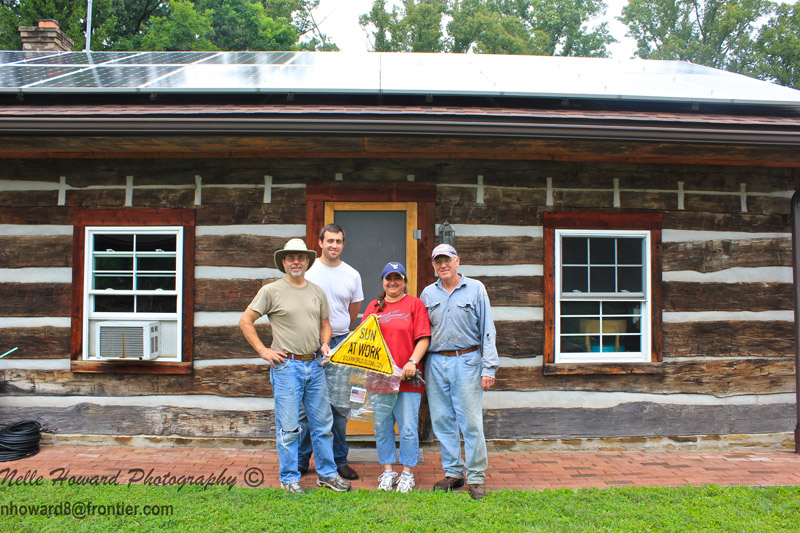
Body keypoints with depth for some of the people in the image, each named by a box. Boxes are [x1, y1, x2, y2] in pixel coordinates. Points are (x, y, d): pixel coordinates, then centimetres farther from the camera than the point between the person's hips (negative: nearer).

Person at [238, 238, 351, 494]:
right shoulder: (272, 290, -2)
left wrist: (325, 344, 3)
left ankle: (327, 473, 24)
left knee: (323, 423, 11)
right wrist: (263, 350, -6)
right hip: (287, 365, -4)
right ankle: (289, 478, 16)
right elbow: (245, 321, -1)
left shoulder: (317, 291, 12)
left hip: (315, 365, 5)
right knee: (288, 427, 2)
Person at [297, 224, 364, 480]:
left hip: (339, 344, 2)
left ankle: (339, 460, 15)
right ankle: (300, 460, 15)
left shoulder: (352, 275, 8)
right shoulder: (308, 271, 2)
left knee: (339, 405, 4)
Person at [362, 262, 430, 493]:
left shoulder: (415, 304, 4)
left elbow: (423, 338, -3)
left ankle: (407, 472, 16)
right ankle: (387, 470, 23)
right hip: (379, 377, 3)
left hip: (407, 378, -3)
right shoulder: (374, 306, 15)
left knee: (408, 428, 1)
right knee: (382, 428, 9)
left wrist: (412, 362, -15)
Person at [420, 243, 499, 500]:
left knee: (471, 422, -3)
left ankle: (476, 477, 9)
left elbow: (487, 330, 1)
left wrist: (489, 368, -6)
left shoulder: (475, 289, 4)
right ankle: (453, 472, 21)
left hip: (466, 361, -3)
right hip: (435, 363, 4)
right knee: (442, 421, 8)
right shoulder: (428, 293, 12)